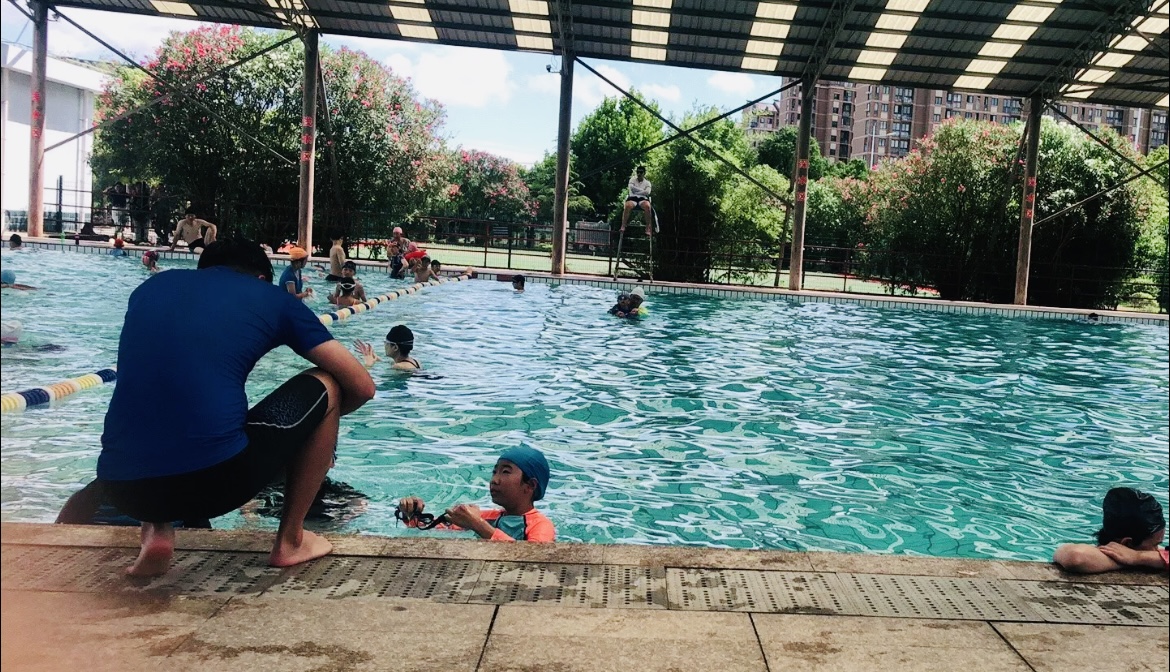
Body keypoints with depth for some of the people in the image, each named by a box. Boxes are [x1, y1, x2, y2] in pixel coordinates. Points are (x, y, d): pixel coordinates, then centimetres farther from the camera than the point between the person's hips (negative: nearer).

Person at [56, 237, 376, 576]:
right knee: (325, 386, 19)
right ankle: (291, 540, 22)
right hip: (215, 479, -5)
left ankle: (156, 531, 15)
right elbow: (363, 387, 12)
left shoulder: (153, 286, 21)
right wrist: (315, 419, 34)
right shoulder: (272, 297, 11)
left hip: (123, 487, 5)